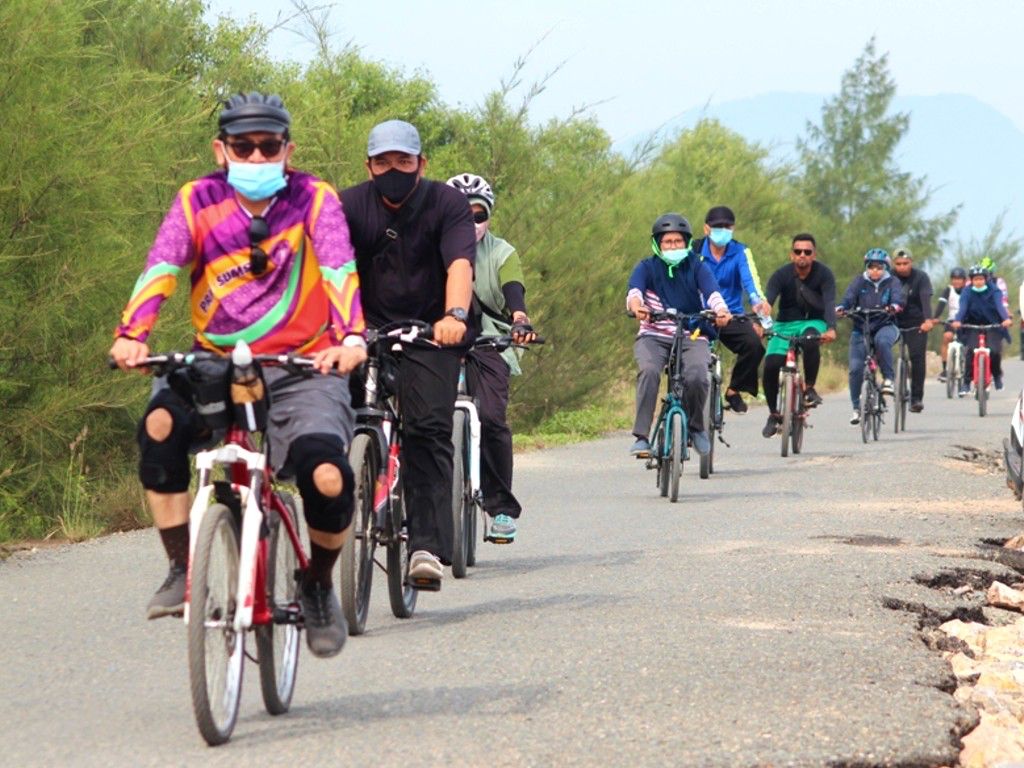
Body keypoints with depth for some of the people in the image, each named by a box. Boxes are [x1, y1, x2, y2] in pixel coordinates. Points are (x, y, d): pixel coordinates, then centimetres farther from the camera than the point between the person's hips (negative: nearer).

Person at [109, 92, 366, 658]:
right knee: (161, 423, -30)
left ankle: (318, 585, 7)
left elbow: (340, 269, -18)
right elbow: (161, 267, -14)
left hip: (301, 368, -2)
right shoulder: (197, 202, 1)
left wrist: (350, 340, -37)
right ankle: (182, 570, -13)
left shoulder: (314, 200, -2)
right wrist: (131, 334, -33)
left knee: (328, 479, -26)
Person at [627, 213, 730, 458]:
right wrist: (637, 307, -41)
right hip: (654, 336, 0)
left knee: (697, 376, -28)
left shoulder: (697, 267, 5)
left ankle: (696, 426, 0)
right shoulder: (647, 267, 5)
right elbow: (634, 290, -16)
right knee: (649, 371, -31)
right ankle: (641, 436, -28)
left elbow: (712, 291, -14)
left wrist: (721, 310, -37)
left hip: (692, 338, 0)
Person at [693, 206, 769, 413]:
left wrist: (758, 301, -41)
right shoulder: (695, 250, -2)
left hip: (732, 317, 1)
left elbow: (750, 277, -20)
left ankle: (734, 391, -4)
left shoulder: (740, 252, -2)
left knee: (753, 343, -26)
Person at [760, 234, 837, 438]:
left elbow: (829, 303, -27)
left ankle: (809, 388, -19)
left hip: (813, 322, -2)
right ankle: (774, 414, 5)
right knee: (771, 365, -17)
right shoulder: (782, 275, -13)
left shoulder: (824, 274, -14)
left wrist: (831, 329, -46)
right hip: (786, 323, 2)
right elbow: (767, 300, -25)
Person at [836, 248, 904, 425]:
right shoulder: (859, 282, 3)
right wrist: (841, 308, -36)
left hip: (885, 326, -2)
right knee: (855, 368, -9)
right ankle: (856, 407, 6)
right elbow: (849, 296, -13)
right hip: (861, 329, 2)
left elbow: (898, 296, -19)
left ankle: (888, 378, -21)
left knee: (882, 341, -37)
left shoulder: (892, 283, 1)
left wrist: (894, 306, -43)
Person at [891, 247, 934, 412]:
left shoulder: (921, 277, -10)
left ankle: (917, 398, -6)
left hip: (916, 325, -2)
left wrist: (928, 320, -41)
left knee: (917, 358, -11)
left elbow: (926, 298, -24)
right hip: (893, 323, 2)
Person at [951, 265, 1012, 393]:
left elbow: (1000, 305, -27)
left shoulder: (994, 291, -12)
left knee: (995, 351, -19)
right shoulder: (967, 293, -11)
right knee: (971, 351, -21)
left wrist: (1006, 318, -47)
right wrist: (957, 321, -46)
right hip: (973, 326, 0)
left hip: (993, 325, 0)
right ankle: (966, 382, -11)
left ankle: (997, 376, 11)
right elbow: (962, 308, -26)